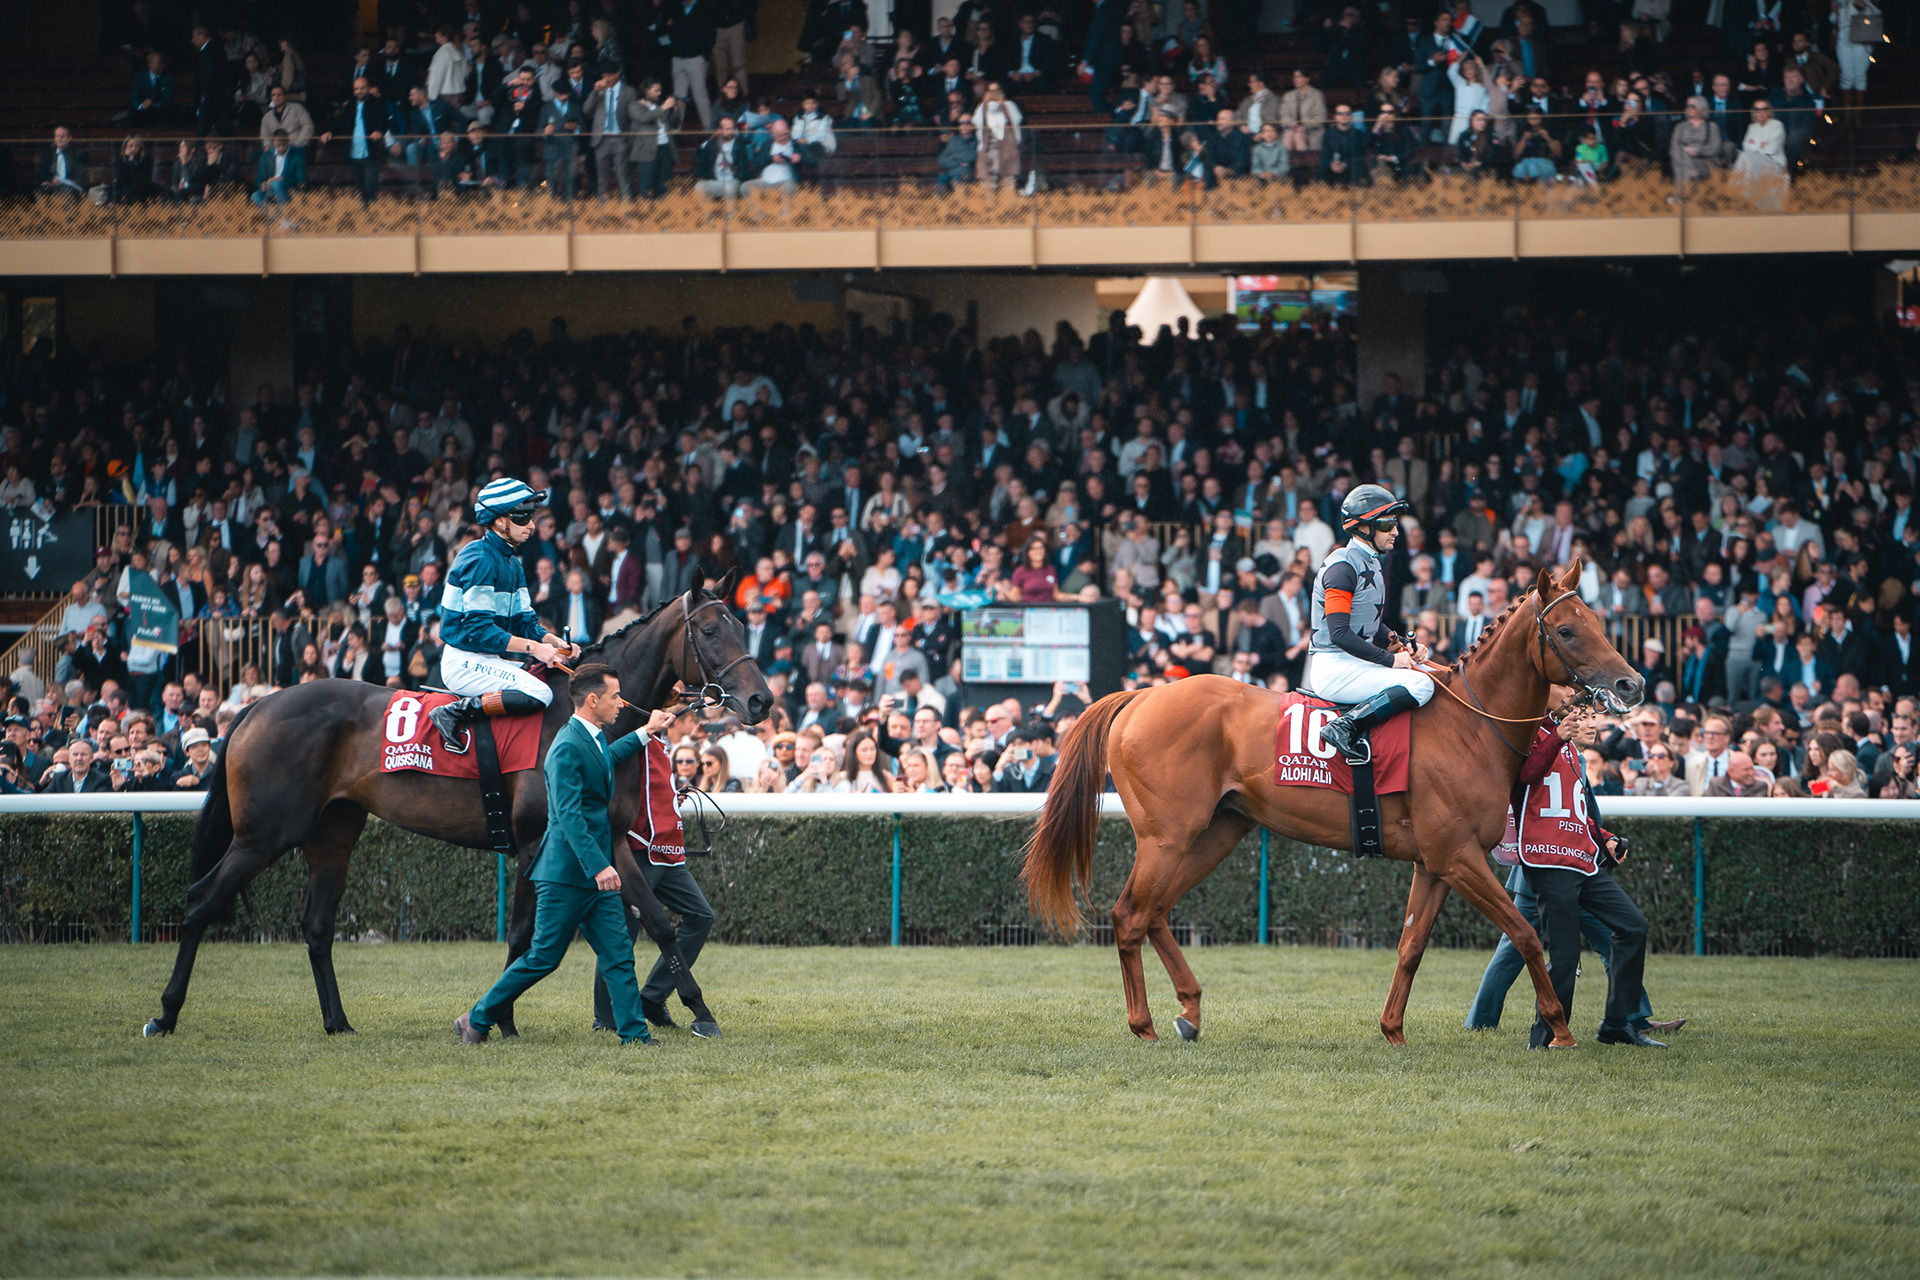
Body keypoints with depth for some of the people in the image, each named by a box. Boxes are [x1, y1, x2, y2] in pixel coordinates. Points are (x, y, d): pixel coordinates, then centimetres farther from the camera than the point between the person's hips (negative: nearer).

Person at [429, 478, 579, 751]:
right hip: (466, 663, -10)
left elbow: (525, 621, 15)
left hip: (493, 660, 10)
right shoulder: (480, 559, -15)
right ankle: (456, 712, -20)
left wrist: (554, 642, -5)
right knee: (538, 694, -26)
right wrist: (531, 647, -24)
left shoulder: (512, 562, 16)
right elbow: (477, 629, -22)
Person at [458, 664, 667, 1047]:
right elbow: (569, 815, -26)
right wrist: (598, 865, -33)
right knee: (544, 957, -2)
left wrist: (646, 733, 39)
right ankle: (477, 1020, 10)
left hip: (596, 872, 9)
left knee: (618, 953, 2)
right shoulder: (568, 748, -18)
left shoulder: (593, 740, 12)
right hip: (566, 872, -9)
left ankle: (634, 1033, 1)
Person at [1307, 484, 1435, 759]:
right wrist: (1391, 660, -19)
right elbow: (1339, 634, -21)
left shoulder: (1372, 562, 16)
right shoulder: (1344, 566, -14)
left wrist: (1408, 649, 5)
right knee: (1420, 685, -24)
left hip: (1355, 663, 10)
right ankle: (1345, 727, -29)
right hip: (1333, 666, -10)